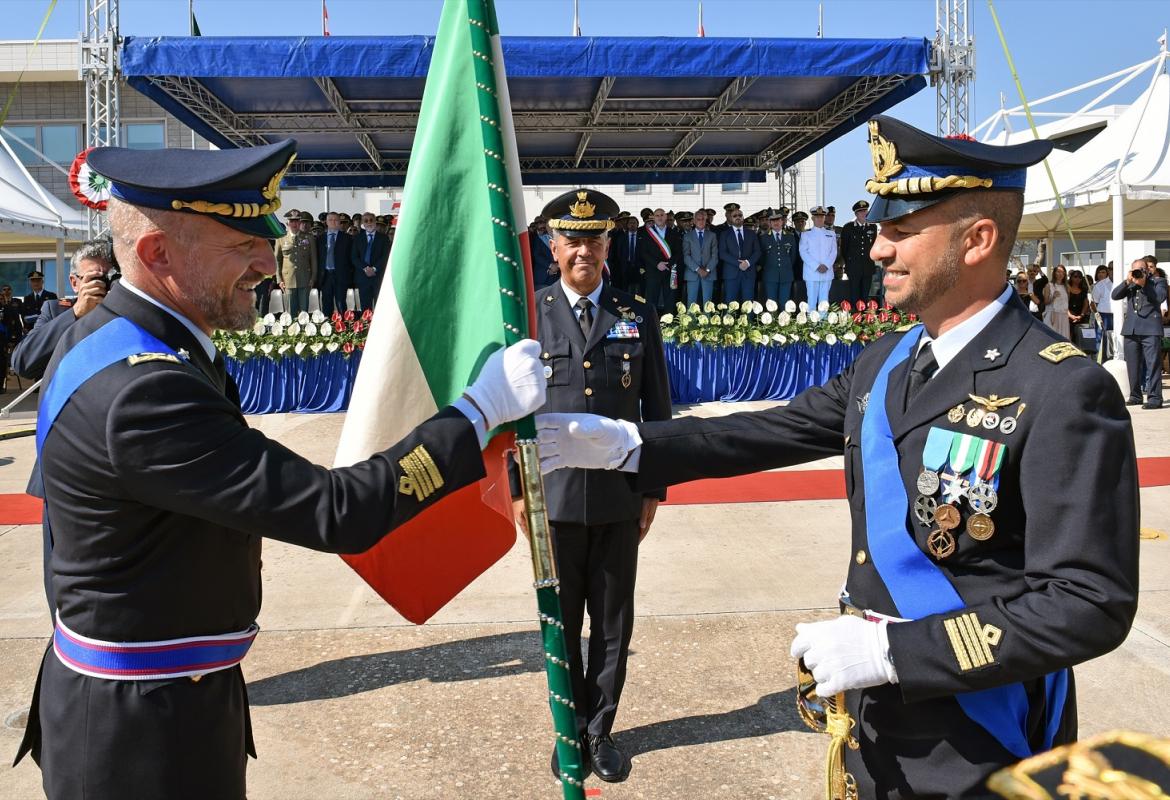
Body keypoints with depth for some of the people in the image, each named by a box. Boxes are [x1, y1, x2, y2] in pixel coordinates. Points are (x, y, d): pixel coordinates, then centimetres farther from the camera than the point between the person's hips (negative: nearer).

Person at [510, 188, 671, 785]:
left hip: (619, 498, 1)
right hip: (553, 497, -1)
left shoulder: (638, 317, 4)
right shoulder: (527, 316, -1)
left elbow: (657, 410, 7)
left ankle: (599, 729, 31)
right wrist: (517, 489, -1)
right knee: (560, 624, 12)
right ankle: (570, 730, 31)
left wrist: (654, 488, 5)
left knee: (613, 625, 12)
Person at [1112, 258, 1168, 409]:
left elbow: (1160, 297, -11)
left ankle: (1154, 398, -10)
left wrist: (1143, 283, -11)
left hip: (1150, 329, -5)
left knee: (1152, 364, -9)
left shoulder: (1158, 281, 6)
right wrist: (1127, 281, -3)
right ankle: (1135, 396, 18)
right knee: (1133, 365, 9)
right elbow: (1115, 295, 7)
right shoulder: (1130, 284, 18)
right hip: (1131, 329, 5)